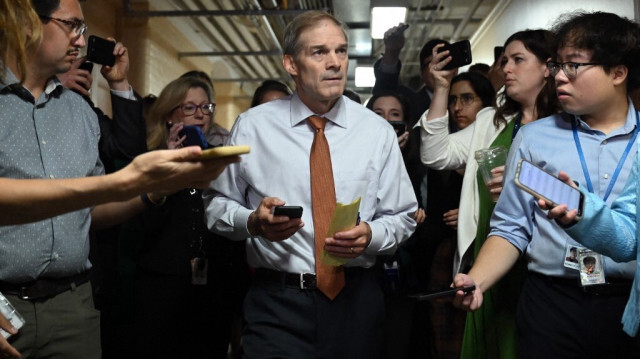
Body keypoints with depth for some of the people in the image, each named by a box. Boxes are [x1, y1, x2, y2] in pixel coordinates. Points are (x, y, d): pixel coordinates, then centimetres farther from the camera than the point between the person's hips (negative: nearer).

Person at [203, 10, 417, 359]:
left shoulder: (377, 131, 1)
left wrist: (370, 235, -15)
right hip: (277, 303, -2)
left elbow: (403, 218, 6)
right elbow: (216, 204, 3)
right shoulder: (252, 127, -3)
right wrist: (253, 222, -17)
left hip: (356, 301, 3)